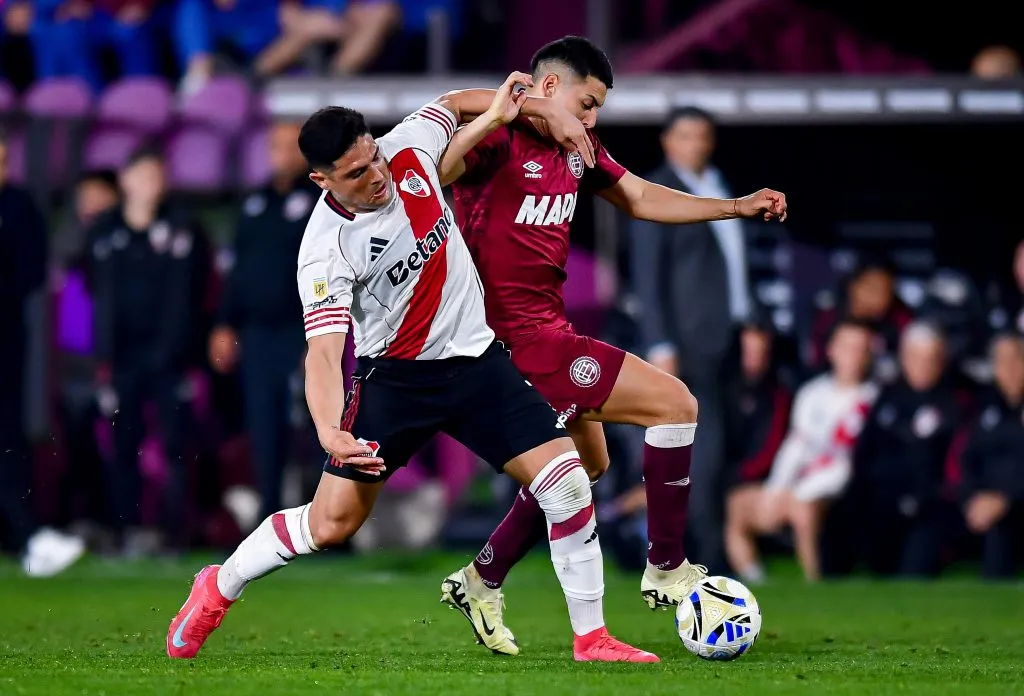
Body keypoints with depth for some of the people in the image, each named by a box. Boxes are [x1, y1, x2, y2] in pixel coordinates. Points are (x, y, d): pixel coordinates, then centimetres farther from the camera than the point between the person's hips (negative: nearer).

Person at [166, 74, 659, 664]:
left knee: (567, 482, -9)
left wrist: (505, 108, -2)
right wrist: (329, 431, -47)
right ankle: (218, 589, 20)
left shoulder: (408, 148, -9)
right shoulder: (327, 250, -23)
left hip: (477, 360, 4)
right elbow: (324, 351, -31)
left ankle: (592, 637, 3)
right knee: (332, 522, -7)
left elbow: (455, 105, 15)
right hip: (395, 375, -4)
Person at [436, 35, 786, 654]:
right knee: (675, 404, -10)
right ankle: (666, 569, 0)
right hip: (522, 338, -10)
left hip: (548, 329, 10)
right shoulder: (498, 140, -17)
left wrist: (738, 207, 17)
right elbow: (434, 172, -36)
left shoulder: (578, 151, 11)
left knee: (586, 464, 26)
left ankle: (481, 582, 33)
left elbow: (642, 198, 23)